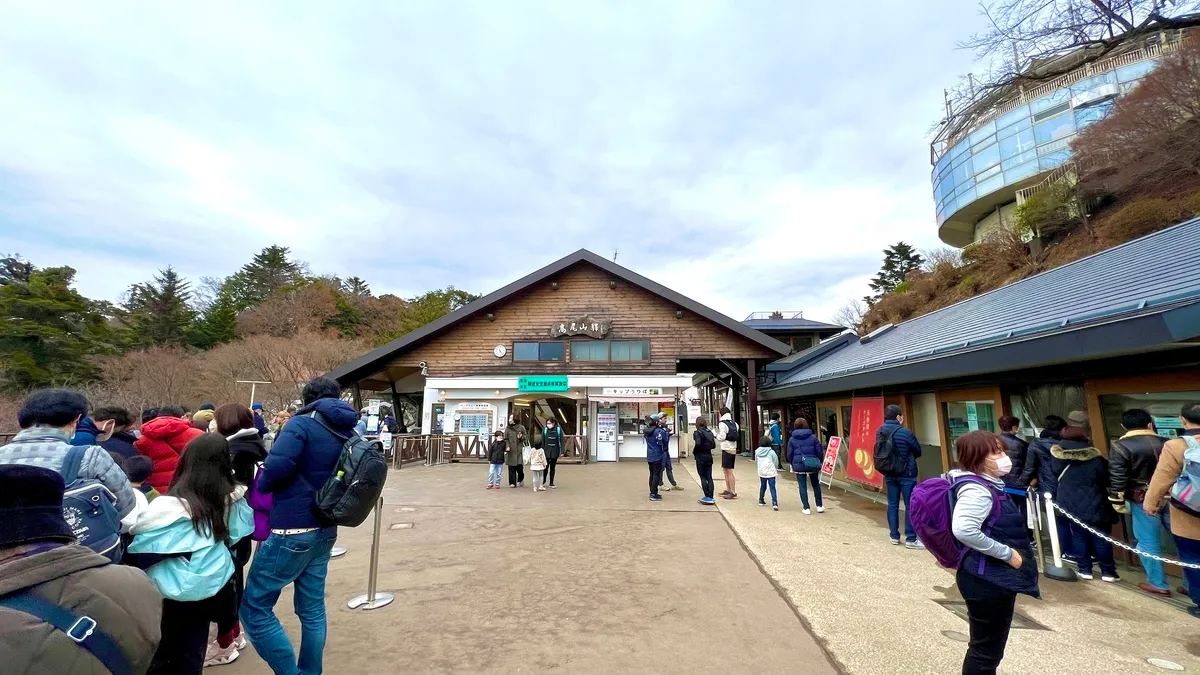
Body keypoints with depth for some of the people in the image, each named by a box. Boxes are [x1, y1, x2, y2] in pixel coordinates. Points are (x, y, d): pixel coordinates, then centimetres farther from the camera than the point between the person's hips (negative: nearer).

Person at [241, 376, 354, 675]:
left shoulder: (303, 424, -12)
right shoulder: (349, 435, 8)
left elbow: (276, 466, -24)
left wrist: (261, 488, -4)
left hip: (291, 529, -7)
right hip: (324, 531, 7)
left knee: (254, 607, 6)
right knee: (312, 609, 16)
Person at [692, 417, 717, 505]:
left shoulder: (697, 432, -11)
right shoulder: (710, 432, 7)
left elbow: (697, 444, -23)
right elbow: (714, 445, 6)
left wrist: (694, 452, -7)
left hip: (700, 457, -6)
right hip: (709, 456, 6)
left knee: (703, 477, 1)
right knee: (709, 477, 9)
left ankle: (708, 497, -1)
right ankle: (710, 497, 12)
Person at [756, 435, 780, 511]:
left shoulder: (757, 452, 0)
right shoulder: (771, 452, -11)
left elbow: (756, 461, 14)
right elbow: (776, 462, 0)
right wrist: (776, 469, 20)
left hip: (761, 472, 4)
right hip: (771, 472, -4)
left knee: (762, 486, 20)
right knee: (772, 488, -3)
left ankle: (761, 500, 30)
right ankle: (774, 503, -12)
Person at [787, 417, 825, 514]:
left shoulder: (792, 439, -2)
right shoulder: (813, 437, -2)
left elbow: (789, 454, 0)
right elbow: (819, 451, 0)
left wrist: (793, 464, 14)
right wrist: (819, 462, 13)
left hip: (798, 465, -1)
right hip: (812, 464, 1)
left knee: (802, 486, 5)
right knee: (816, 485, 18)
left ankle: (806, 508, 5)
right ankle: (819, 506, 26)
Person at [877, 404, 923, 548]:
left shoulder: (880, 432, -1)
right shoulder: (905, 432, -18)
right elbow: (918, 452, -3)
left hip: (889, 474, 6)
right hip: (907, 474, -5)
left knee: (892, 505, 11)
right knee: (911, 506, 3)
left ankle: (894, 536, 19)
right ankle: (911, 539, 7)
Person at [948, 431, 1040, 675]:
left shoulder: (990, 485, 9)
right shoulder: (977, 489, -22)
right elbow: (964, 530, -35)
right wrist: (1007, 553, -23)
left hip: (997, 577, 10)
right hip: (987, 580, -10)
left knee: (988, 646, 22)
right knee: (986, 649, 3)